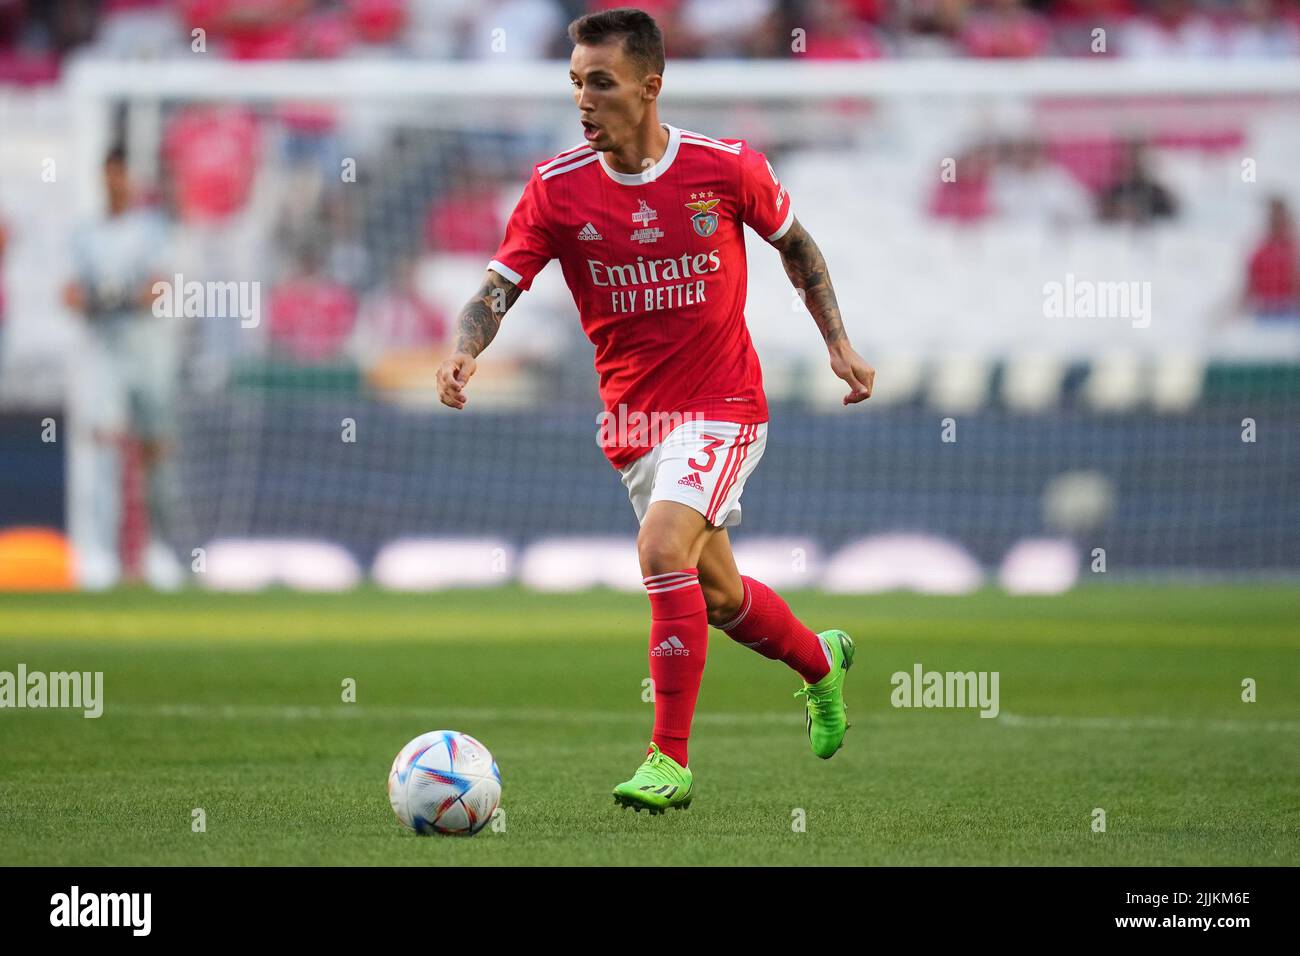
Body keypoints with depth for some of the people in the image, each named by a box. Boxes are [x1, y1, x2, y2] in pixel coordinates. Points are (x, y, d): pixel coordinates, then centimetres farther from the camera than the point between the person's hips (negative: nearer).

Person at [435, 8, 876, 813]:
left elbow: (795, 243, 8)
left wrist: (838, 343, 5)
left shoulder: (727, 168, -10)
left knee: (663, 549, -25)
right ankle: (820, 661, 48)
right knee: (717, 596, 15)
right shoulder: (558, 188, -8)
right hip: (634, 415, 4)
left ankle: (671, 761, -17)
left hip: (722, 405, -4)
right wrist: (464, 351, -33)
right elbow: (498, 288, -12)